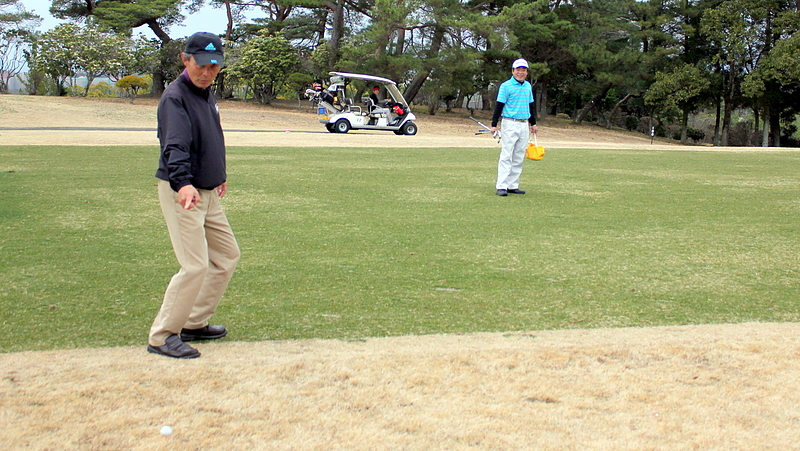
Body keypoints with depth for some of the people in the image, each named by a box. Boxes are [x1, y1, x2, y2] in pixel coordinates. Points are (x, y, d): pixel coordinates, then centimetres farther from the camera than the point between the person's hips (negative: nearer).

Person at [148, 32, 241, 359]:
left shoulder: (207, 93, 11)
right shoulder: (175, 97, -18)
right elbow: (175, 146, -33)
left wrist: (218, 176, 29)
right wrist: (183, 183, -47)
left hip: (208, 192, 10)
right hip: (181, 192, -10)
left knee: (227, 256, 15)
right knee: (195, 266, -14)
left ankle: (193, 323, 26)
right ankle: (161, 337, -3)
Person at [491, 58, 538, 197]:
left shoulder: (528, 86, 15)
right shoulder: (506, 86, -4)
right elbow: (499, 106, -7)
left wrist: (533, 123, 24)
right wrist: (494, 125, -11)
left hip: (524, 125, 6)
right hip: (510, 124, -6)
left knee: (519, 158, 6)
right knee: (506, 156, -9)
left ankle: (513, 185, 11)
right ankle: (501, 186, -10)